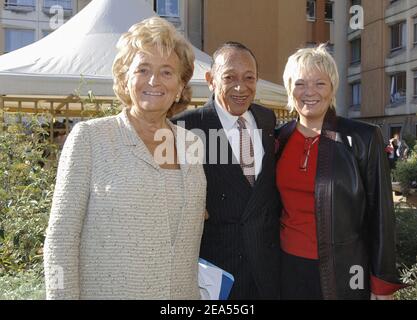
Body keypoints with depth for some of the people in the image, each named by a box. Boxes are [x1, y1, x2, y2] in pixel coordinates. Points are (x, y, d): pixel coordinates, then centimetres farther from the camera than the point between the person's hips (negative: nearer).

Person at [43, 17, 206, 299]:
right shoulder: (89, 137, -8)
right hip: (106, 291, -4)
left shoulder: (193, 144, 5)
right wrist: (64, 295, -13)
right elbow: (61, 236, -10)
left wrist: (200, 286, 6)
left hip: (184, 292, 4)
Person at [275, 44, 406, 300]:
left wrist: (383, 284, -6)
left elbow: (380, 216, -7)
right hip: (288, 267, 3)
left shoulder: (364, 138, -10)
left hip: (344, 272, -3)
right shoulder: (279, 138, 0)